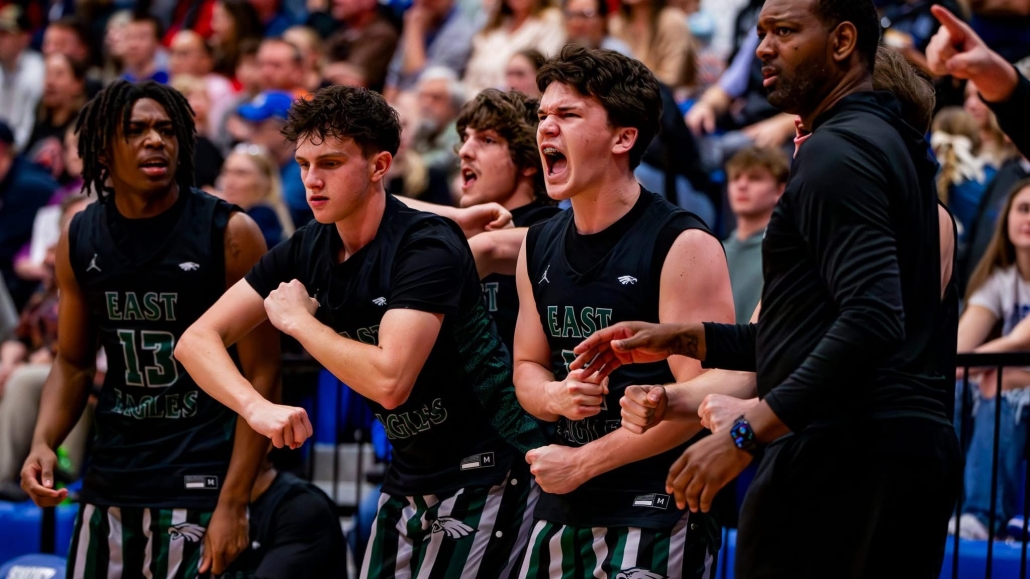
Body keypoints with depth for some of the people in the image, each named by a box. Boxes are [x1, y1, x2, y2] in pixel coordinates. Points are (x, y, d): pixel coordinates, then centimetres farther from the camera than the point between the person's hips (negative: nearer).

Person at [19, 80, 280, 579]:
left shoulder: (230, 234, -9)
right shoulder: (78, 242, 4)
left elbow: (261, 378, -8)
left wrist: (233, 504, -13)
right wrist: (43, 443, -4)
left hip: (199, 484, -4)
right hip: (108, 488, 4)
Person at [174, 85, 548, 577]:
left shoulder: (427, 247, -21)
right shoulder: (308, 250, 0)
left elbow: (390, 381, -31)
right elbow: (197, 341, -4)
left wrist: (298, 321, -17)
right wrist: (258, 407, -23)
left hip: (486, 471, -7)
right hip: (410, 475, 7)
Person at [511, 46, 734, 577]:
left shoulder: (683, 245, -12)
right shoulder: (539, 247, 10)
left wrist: (581, 463, -13)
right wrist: (555, 397, -6)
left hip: (657, 515, -6)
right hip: (562, 513, 6)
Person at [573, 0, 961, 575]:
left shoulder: (835, 151, -10)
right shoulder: (895, 147, 22)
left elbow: (871, 318, -23)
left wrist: (745, 433, -23)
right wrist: (684, 339, 23)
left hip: (844, 454, -10)